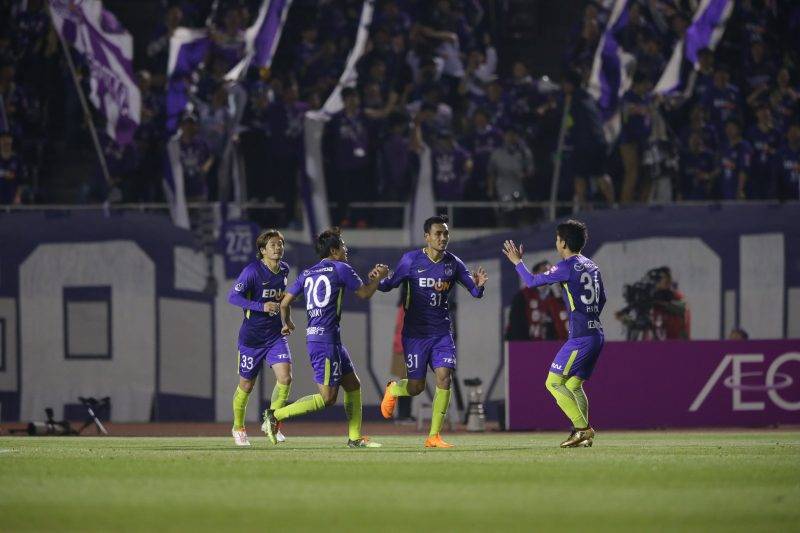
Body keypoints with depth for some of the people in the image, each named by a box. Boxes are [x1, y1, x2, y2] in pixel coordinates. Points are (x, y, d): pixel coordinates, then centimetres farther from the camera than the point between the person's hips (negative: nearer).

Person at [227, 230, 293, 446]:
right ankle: (238, 428, 29)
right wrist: (261, 306, -29)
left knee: (285, 377, -15)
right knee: (246, 386, 6)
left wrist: (283, 298, 2)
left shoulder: (284, 269, 5)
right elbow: (232, 296, -21)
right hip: (252, 337, -4)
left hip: (275, 335, 4)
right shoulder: (253, 270, -15)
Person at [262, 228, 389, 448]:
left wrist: (286, 323, 33)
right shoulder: (341, 268, -5)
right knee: (327, 398, -9)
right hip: (326, 340, -9)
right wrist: (379, 277, 21)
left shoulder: (307, 273, 14)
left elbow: (285, 302, 15)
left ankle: (355, 438, 16)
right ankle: (275, 416, -11)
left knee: (353, 385, 15)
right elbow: (364, 293, 5)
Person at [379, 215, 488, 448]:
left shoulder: (453, 263, 2)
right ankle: (393, 389, 35)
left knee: (444, 378, -14)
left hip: (442, 332, 2)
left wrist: (478, 286, -20)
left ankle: (434, 436, -5)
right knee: (416, 387, -3)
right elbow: (391, 284, 0)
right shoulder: (411, 260, -5)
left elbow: (474, 292, 5)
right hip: (415, 332, -2)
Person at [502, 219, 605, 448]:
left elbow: (532, 281, -5)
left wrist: (517, 262, 11)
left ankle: (582, 428, -13)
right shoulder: (591, 266, 15)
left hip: (581, 336, -9)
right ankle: (584, 434, 4)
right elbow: (601, 299, 26)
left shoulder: (568, 267, -10)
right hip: (596, 333, 9)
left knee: (554, 382, -5)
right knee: (573, 386, 13)